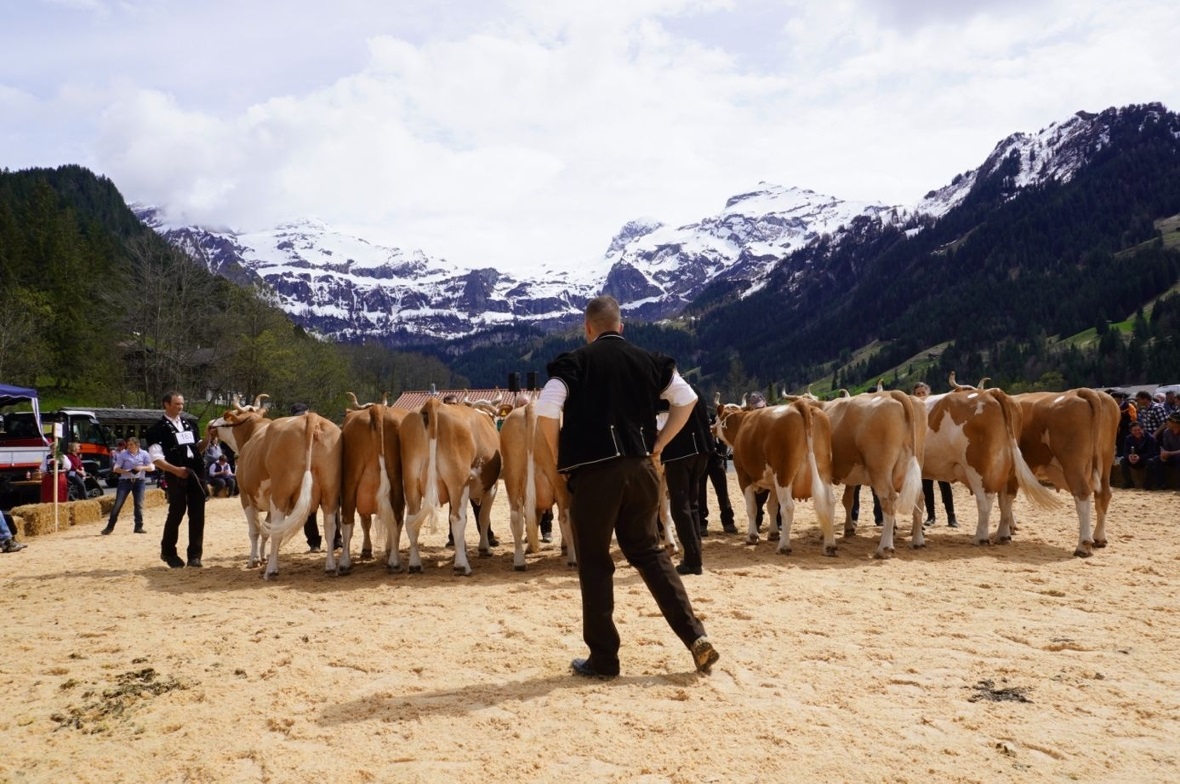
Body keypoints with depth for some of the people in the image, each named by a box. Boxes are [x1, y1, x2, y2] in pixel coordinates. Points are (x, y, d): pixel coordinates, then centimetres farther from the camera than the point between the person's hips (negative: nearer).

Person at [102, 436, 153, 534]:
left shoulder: (144, 454, 1)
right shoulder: (123, 454, -2)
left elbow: (150, 468, 3)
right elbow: (115, 469, -3)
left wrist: (142, 468, -17)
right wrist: (127, 471, -20)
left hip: (139, 481, 1)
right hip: (125, 481, -1)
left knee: (139, 505, 3)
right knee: (118, 504, -3)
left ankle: (139, 527, 11)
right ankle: (109, 527, 5)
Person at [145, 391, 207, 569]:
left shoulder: (190, 424, 13)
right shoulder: (158, 429, -4)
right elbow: (156, 459, -9)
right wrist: (175, 469, -20)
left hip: (197, 473, 5)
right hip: (176, 476, -5)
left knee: (197, 514, 4)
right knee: (176, 513, 1)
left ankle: (194, 555, 10)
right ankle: (168, 552, 21)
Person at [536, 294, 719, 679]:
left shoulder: (575, 361, -3)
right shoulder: (648, 360, 10)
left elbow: (546, 410, -14)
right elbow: (687, 399, 11)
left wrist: (559, 456, 0)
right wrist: (658, 444, 13)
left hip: (593, 471, -4)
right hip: (639, 467, 4)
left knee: (594, 563, 7)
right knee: (649, 551, 18)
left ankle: (603, 658, 14)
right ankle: (695, 635, 10)